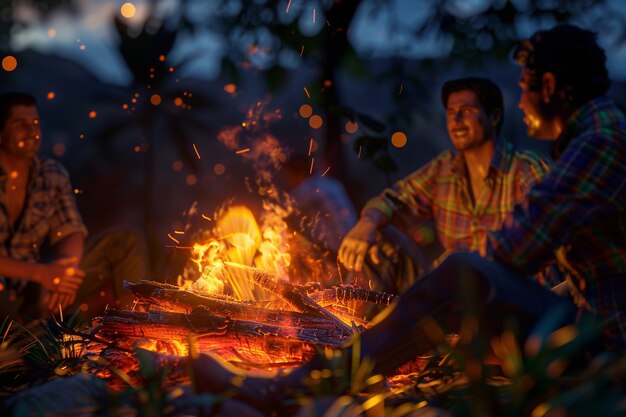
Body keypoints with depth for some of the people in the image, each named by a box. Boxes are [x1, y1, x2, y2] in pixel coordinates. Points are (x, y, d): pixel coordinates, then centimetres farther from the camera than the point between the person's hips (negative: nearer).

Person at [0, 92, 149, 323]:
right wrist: (40, 273, -27)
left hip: (36, 289, 6)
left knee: (125, 241, 0)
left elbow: (71, 232, 1)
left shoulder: (52, 175, 6)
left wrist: (65, 272, -21)